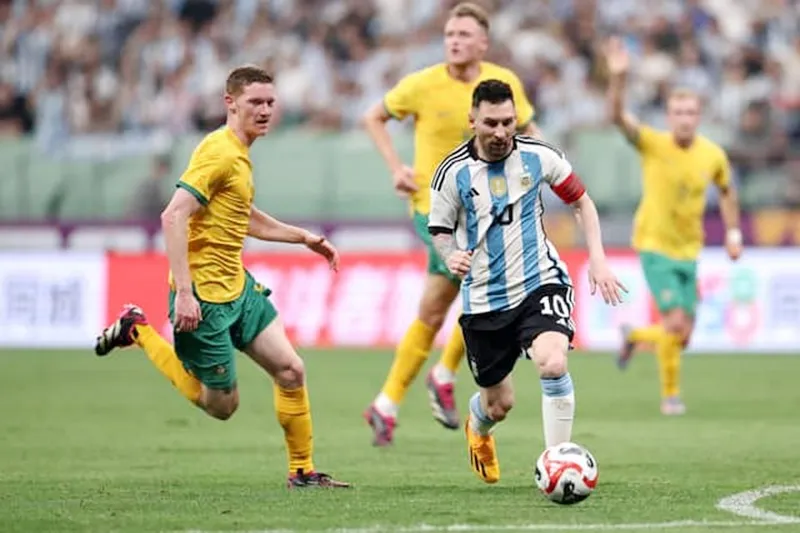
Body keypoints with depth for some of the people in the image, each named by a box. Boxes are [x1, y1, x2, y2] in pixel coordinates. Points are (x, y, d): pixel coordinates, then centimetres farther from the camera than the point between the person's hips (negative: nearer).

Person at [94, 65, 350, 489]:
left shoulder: (239, 153, 14)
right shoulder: (219, 152, -17)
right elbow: (173, 217, -26)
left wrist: (304, 238, 32)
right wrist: (183, 292, -31)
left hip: (237, 287, 9)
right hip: (203, 295, -9)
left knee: (290, 370, 0)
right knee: (222, 405, 2)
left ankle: (302, 471, 12)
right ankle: (138, 331, 14)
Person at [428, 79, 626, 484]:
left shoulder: (539, 156, -5)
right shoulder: (453, 172, -8)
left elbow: (582, 201, 8)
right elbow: (440, 231, 3)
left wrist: (597, 259, -1)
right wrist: (450, 255, -20)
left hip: (540, 283, 0)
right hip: (484, 299, 1)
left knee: (553, 363, -29)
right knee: (498, 406, 10)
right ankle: (478, 428, 50)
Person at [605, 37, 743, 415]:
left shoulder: (713, 155, -2)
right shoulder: (652, 144, -13)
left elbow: (727, 192, 18)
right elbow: (618, 116, -28)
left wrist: (733, 234, 11)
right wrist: (618, 77, -44)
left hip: (689, 251, 4)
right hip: (655, 246, -4)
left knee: (682, 337, 5)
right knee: (676, 321, -17)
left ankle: (634, 337, 38)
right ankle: (670, 394, 3)